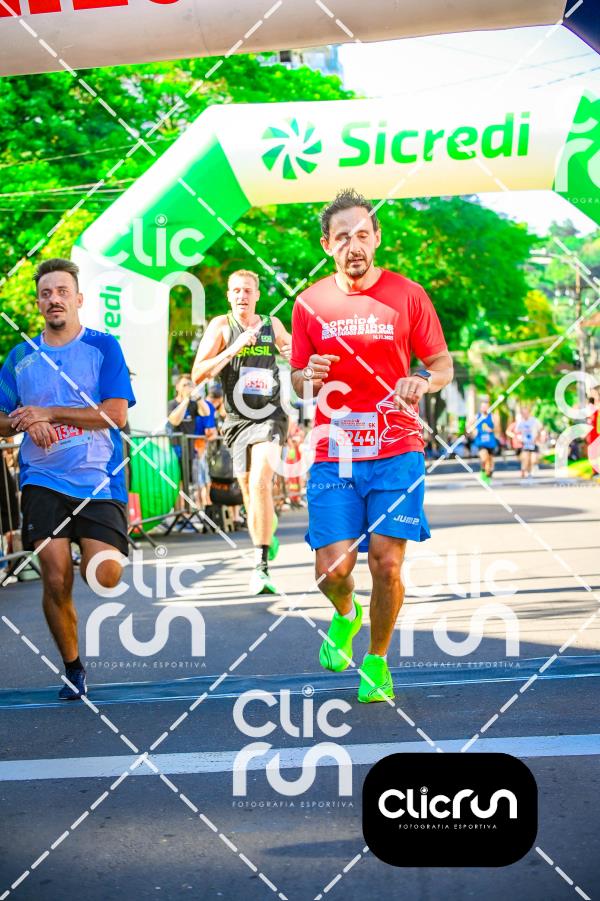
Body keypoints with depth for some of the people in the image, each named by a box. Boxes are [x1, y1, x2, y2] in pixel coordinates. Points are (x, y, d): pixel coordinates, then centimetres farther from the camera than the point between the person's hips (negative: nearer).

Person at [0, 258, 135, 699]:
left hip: (99, 480, -2)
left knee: (106, 576, -13)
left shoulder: (103, 347, 0)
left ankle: (93, 558, 26)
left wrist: (49, 413, -14)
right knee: (56, 581, -7)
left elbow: (117, 414, -10)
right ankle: (73, 669, 13)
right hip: (43, 481, 2)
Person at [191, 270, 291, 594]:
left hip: (269, 417, -1)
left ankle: (261, 565, -23)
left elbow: (292, 352, 24)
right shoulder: (221, 326, -1)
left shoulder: (272, 324, 6)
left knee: (260, 482, -22)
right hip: (238, 420, 1)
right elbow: (198, 374, -10)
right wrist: (233, 348, -20)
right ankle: (268, 538, 40)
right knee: (250, 495, 10)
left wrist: (293, 352, -1)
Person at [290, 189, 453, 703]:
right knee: (333, 569, -6)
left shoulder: (407, 294, 2)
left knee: (387, 565, -6)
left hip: (396, 453, -1)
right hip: (333, 456, 1)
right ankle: (346, 615, 31)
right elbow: (298, 380, 14)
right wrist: (309, 377, -10)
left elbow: (443, 363, 7)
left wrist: (423, 382, -15)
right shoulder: (310, 303, 6)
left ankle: (377, 662, 19)